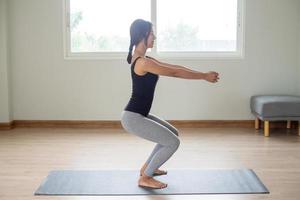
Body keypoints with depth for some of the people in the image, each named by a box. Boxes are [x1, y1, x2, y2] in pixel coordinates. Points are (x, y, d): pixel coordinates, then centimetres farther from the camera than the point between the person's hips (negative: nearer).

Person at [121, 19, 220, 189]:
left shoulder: (143, 59, 11)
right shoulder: (143, 62, -21)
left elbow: (174, 68, 13)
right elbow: (175, 73, -19)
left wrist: (203, 74, 10)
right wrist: (204, 76, -10)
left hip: (139, 115, 10)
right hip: (133, 118, -10)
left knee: (173, 133, 22)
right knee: (173, 142, -8)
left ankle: (147, 167, 30)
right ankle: (145, 178, 3)